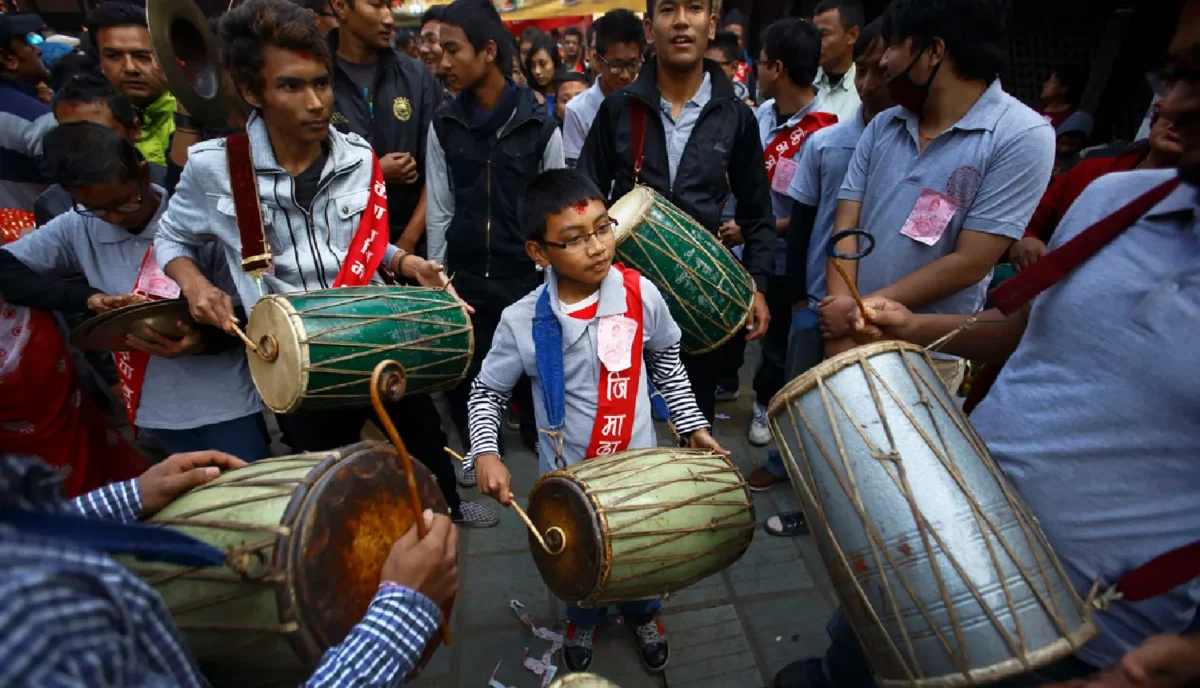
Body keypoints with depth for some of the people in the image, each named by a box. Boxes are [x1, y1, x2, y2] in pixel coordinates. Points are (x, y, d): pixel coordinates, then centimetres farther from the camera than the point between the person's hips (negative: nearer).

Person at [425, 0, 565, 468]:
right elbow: (439, 211, 6)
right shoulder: (443, 126, 3)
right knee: (460, 371, 7)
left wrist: (552, 278, -2)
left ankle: (540, 439, 32)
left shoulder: (540, 127, -5)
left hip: (526, 277, -2)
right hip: (464, 277, 3)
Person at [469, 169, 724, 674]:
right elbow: (487, 391, -5)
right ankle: (583, 620, 58)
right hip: (566, 473, -1)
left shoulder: (641, 296, -17)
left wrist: (692, 426, 2)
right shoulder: (522, 322, -20)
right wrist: (485, 452, -19)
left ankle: (643, 614, 58)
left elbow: (667, 364, 1)